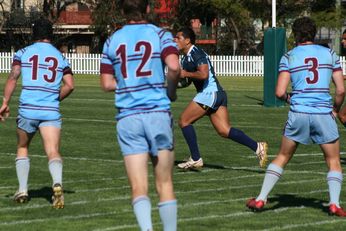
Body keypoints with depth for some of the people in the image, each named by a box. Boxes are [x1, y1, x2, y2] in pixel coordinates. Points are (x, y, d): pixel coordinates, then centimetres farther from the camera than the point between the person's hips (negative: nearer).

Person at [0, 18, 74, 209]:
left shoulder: (23, 53, 8)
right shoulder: (60, 57, 14)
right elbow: (69, 85, 5)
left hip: (27, 109, 0)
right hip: (51, 111, 0)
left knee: (22, 148, 21)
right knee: (53, 152, -7)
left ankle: (23, 190, 15)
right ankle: (57, 184, -34)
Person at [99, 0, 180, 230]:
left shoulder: (112, 41, 11)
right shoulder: (160, 35, 2)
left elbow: (107, 83, 10)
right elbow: (174, 66, -15)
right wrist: (171, 89, 3)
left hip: (127, 118, 1)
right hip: (158, 114, -1)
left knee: (139, 188, -3)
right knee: (165, 185, 10)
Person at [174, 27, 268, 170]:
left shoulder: (196, 54, -11)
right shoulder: (185, 58, 20)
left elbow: (203, 74, -25)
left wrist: (186, 74, -14)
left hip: (210, 93, -10)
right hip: (217, 94, 10)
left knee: (184, 121, -4)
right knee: (224, 130, 1)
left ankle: (195, 159, -1)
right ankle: (257, 147, -6)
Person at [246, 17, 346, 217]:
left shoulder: (289, 57, 4)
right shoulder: (329, 54, 6)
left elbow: (280, 92, -4)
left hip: (298, 113, 1)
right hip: (324, 113, -1)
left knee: (283, 157, 16)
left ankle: (261, 199, 14)